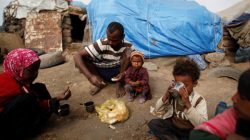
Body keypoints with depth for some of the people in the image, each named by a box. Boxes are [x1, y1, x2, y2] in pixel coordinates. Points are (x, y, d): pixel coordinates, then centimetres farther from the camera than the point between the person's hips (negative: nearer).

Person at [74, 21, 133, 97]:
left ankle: (121, 84, -10)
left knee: (128, 51, -26)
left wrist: (124, 73, -35)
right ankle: (101, 82, -4)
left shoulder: (127, 47, -18)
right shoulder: (101, 44, -23)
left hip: (118, 72, 0)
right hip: (101, 73, 0)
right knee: (81, 60, -25)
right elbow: (77, 56, -30)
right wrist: (90, 76, -43)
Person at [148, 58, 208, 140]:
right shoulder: (173, 95, -5)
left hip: (189, 132, -2)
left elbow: (202, 125, -26)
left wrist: (187, 104, -34)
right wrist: (166, 96, -17)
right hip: (172, 126, 3)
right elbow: (157, 111, 0)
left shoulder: (199, 100, -14)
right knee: (153, 124, -18)